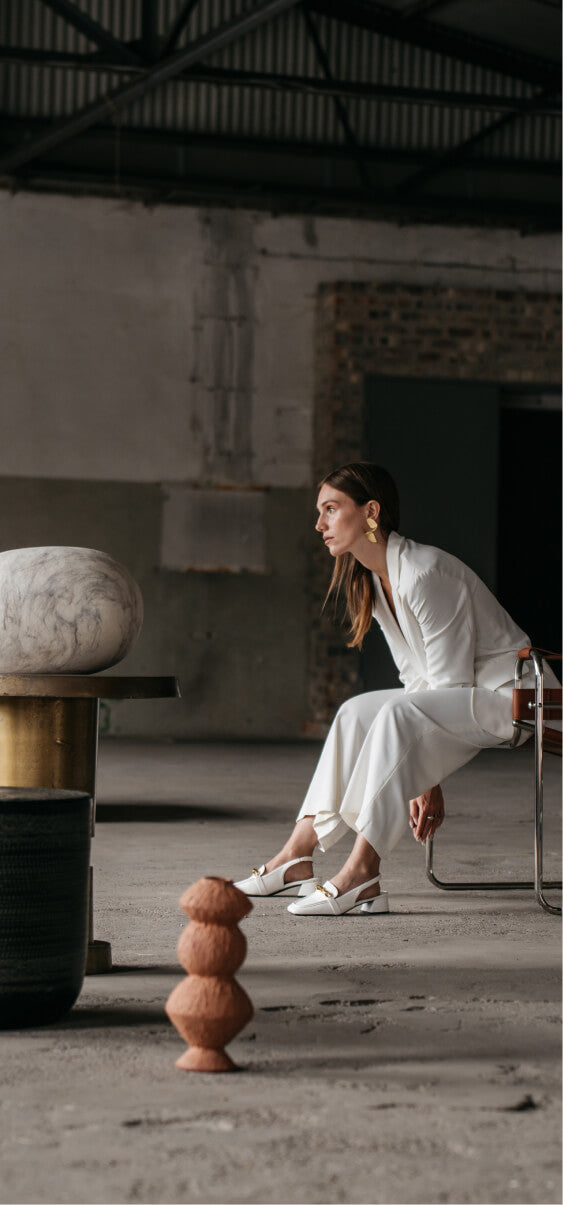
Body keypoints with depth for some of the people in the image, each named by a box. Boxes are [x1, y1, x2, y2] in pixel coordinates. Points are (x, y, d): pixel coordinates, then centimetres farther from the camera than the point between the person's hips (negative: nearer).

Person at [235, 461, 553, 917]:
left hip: (508, 695, -10)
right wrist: (422, 778, 2)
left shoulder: (424, 573, -22)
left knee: (400, 715, -29)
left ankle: (362, 873, -30)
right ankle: (298, 855, -1)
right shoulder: (372, 582, 7)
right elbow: (418, 679, 9)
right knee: (357, 712, 1)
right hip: (465, 701, 10)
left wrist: (425, 783, -16)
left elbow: (451, 680, -21)